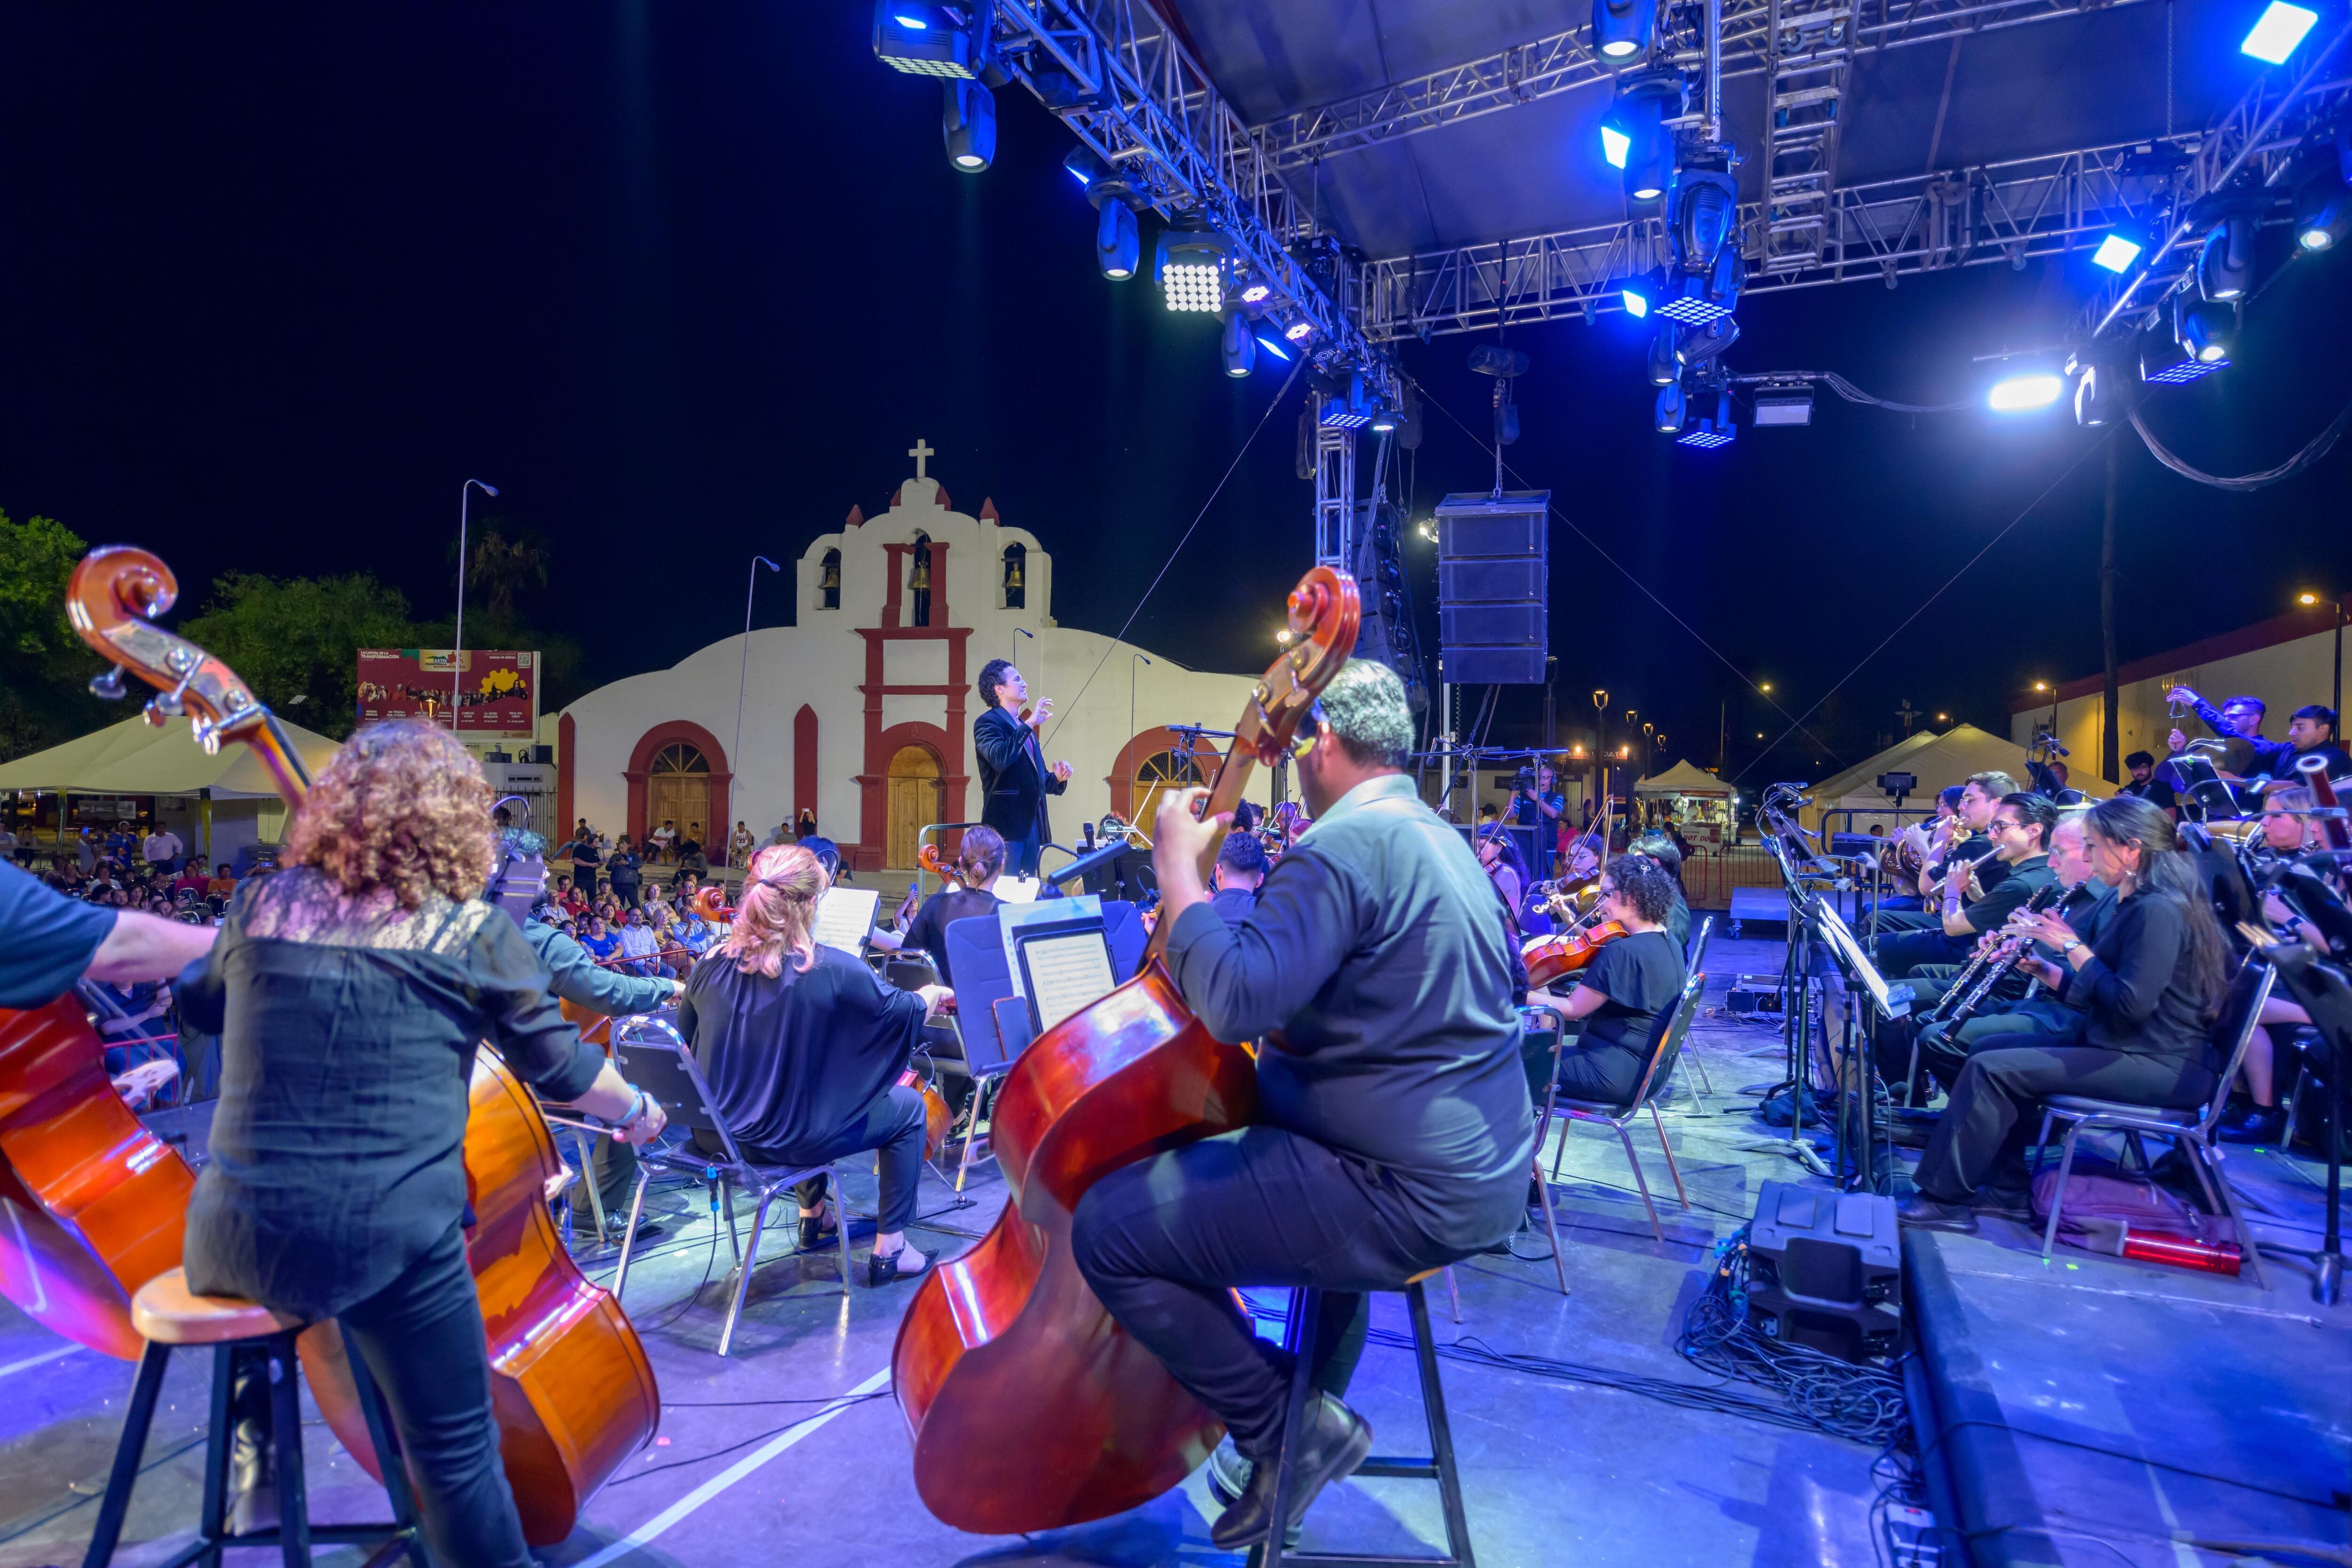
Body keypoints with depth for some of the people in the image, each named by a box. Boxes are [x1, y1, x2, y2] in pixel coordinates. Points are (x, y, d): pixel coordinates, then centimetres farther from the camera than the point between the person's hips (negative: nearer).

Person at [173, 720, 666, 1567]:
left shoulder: (264, 903, 4)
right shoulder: (477, 932, -6)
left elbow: (197, 1003, 24)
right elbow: (558, 1066, 0)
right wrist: (636, 1110, 17)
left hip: (232, 1239, 5)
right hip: (390, 1242, -4)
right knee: (459, 1457, 8)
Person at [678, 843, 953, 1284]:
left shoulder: (713, 964, -8)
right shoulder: (833, 970, -23)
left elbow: (686, 1036, 10)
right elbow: (905, 1011, -9)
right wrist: (936, 993, 13)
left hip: (717, 1134, 6)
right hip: (792, 1141, -6)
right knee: (908, 1107, 15)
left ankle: (813, 1214, 47)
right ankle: (889, 1249, 17)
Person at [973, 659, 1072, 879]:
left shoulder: (1025, 727, 20)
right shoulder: (987, 722, -5)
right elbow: (999, 758, -26)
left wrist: (1057, 778, 5)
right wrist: (1029, 724, -25)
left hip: (1032, 822, 8)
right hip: (1006, 823, -8)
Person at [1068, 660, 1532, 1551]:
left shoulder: (1346, 842, -18)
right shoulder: (1439, 838, 14)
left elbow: (1236, 1002, -28)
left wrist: (1178, 864, -16)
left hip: (1411, 1197, -10)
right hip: (1487, 1175, 10)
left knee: (1108, 1227, -8)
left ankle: (1289, 1429, 4)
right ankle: (1313, 1395, 38)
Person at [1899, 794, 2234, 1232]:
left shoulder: (2158, 911, -19)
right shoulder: (2138, 904, 15)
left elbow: (2131, 1005, -26)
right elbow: (2099, 996, 18)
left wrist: (2075, 946, -18)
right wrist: (2045, 971, 4)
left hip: (2158, 1066, -11)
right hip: (2126, 1047, 11)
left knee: (1990, 1068, -19)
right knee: (1993, 1047, 10)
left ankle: (1944, 1199, -10)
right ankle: (2007, 1189, 10)